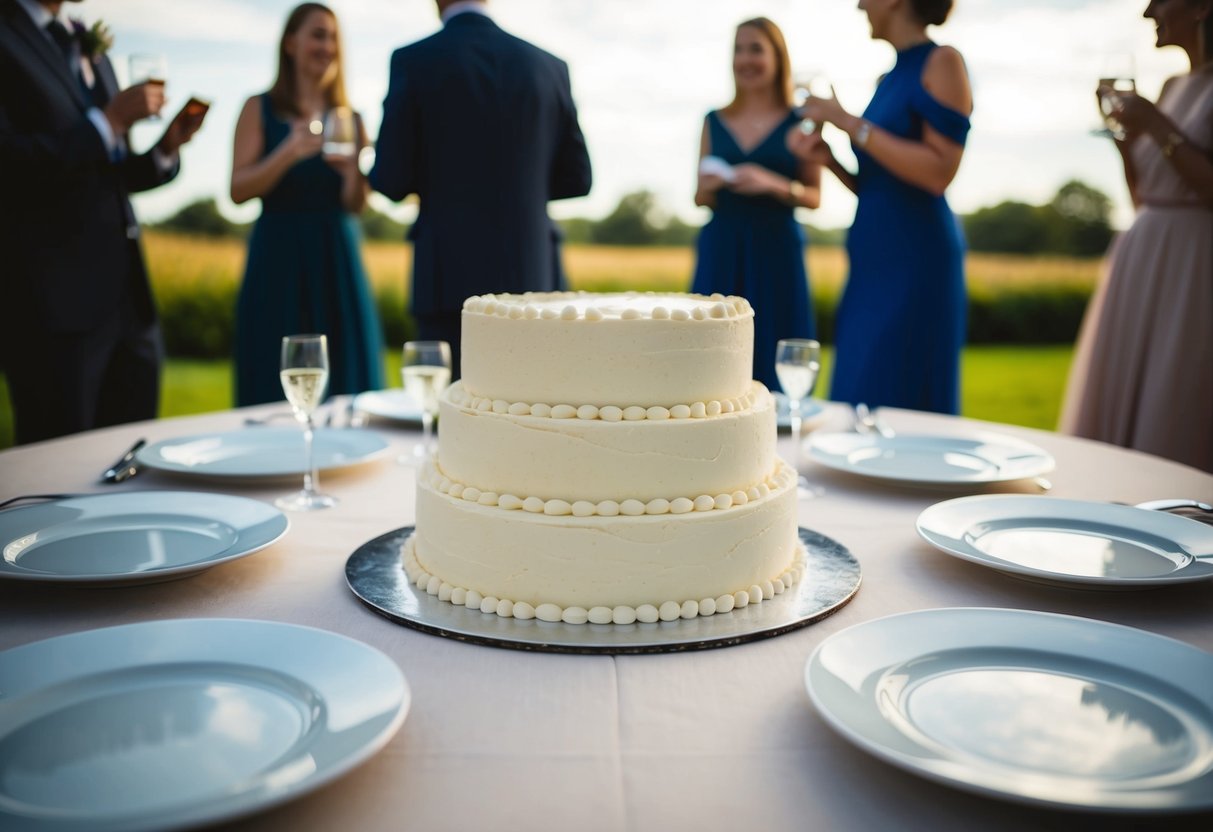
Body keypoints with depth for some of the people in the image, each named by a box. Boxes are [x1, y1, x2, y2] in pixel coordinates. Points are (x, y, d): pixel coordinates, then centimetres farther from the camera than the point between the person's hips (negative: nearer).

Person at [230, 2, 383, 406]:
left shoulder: (349, 117, 12)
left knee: (346, 385, 3)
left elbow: (356, 204, 6)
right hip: (278, 259, -3)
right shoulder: (260, 108, 4)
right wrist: (291, 151, -20)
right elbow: (238, 191, -5)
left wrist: (354, 168, -15)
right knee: (276, 387, -1)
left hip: (338, 261, 3)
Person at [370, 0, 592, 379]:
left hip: (451, 277, -3)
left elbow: (391, 181, -4)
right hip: (532, 275, 3)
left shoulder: (413, 61, -2)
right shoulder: (549, 66, 7)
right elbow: (576, 178, 11)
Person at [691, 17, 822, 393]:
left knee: (773, 358, -2)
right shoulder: (714, 121, 10)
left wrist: (774, 184, -16)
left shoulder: (800, 122, 3)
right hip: (720, 252, 2)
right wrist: (709, 185, -9)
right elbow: (700, 198, 13)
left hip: (776, 251, -2)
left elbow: (814, 197, 1)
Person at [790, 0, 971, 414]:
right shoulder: (889, 81, 18)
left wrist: (850, 123, -13)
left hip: (915, 261, -8)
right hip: (875, 264, 8)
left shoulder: (942, 62, -5)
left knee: (897, 410, -7)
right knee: (857, 405, 8)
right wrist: (828, 159, 4)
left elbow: (939, 173, -17)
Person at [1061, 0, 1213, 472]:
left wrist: (1159, 128, -17)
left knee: (1172, 426, -5)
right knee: (1117, 411, 10)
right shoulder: (1173, 87, 15)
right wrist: (1124, 133, 6)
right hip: (1140, 262, 8)